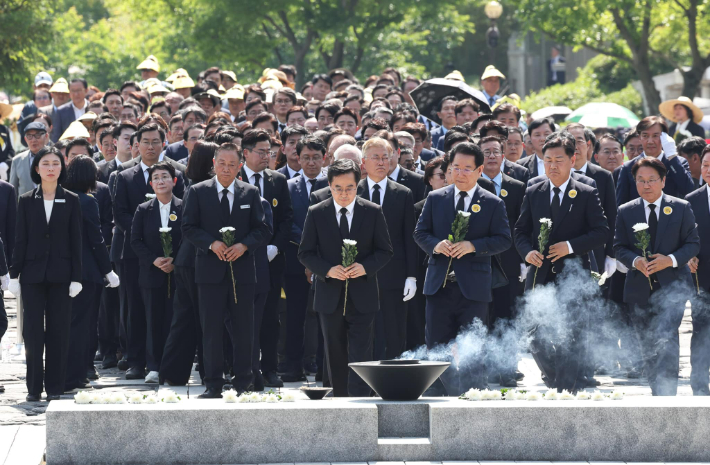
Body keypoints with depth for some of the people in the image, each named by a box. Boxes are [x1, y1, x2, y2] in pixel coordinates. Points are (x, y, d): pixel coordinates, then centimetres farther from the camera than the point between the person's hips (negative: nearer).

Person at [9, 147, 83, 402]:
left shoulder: (71, 201, 3)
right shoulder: (26, 201, 5)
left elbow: (76, 241, 2)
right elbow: (20, 240, 5)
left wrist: (76, 277, -3)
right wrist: (14, 274, -1)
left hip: (60, 275, 0)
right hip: (33, 273, 0)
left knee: (58, 331, 0)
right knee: (33, 331, 0)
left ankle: (55, 387, 7)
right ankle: (34, 387, 7)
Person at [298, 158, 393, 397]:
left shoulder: (373, 212, 1)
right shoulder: (316, 213, 1)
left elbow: (385, 250, 5)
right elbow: (305, 253, 3)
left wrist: (365, 267, -15)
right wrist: (327, 270, -15)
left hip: (362, 297, -1)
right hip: (330, 296, 2)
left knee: (360, 355, -9)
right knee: (336, 357, 10)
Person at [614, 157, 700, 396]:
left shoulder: (681, 208, 2)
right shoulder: (626, 211, 7)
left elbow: (693, 243, 1)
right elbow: (620, 247, 6)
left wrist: (671, 260, -16)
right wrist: (635, 261, -15)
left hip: (672, 287, -3)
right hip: (640, 289, 3)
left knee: (666, 339, -18)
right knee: (647, 345, 8)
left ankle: (667, 392, -19)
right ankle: (657, 393, 19)